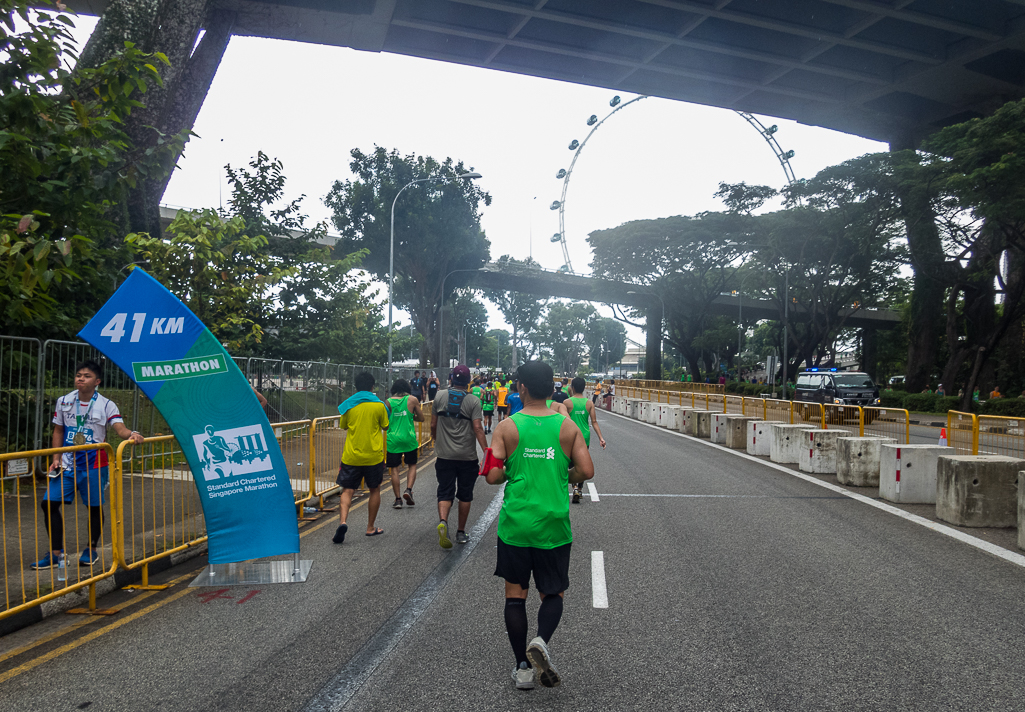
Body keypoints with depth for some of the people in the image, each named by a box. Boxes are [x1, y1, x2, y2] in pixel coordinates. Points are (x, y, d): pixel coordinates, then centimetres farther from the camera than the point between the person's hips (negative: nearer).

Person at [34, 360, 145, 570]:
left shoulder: (105, 405, -6)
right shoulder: (64, 402, 4)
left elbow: (119, 428, -17)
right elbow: (58, 431, 12)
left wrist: (131, 435, -40)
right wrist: (56, 458, 3)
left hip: (94, 465, -3)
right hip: (67, 464, 3)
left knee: (95, 506, 6)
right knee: (49, 503, -3)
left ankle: (91, 550, 24)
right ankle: (55, 553, 9)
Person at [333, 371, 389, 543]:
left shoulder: (348, 404, -1)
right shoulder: (379, 405, -5)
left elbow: (343, 426, 13)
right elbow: (385, 427, 5)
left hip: (351, 456, 1)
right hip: (373, 455, -1)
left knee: (347, 490, 4)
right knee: (374, 490, 15)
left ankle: (343, 521, -19)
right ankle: (371, 527, 21)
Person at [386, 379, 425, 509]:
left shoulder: (389, 402, 1)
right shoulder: (412, 399, -1)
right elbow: (421, 418, 4)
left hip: (393, 439, 0)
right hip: (409, 438, 0)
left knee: (394, 469, 7)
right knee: (412, 465, 17)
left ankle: (398, 499, 7)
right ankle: (408, 490, -2)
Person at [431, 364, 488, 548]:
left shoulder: (440, 397, 0)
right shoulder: (473, 401, -7)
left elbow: (433, 425, 6)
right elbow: (477, 428, -16)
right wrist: (487, 451, -14)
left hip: (445, 455, 1)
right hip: (467, 456, -1)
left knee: (445, 492, 4)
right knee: (465, 495, 12)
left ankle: (442, 521, -22)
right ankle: (461, 532, 21)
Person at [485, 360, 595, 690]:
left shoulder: (507, 427, -6)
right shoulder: (567, 426, -2)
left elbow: (493, 476, -11)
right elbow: (586, 471, -6)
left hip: (515, 524, -1)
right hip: (554, 526, 1)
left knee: (515, 595, 12)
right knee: (552, 593, 15)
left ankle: (523, 667, 15)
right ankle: (541, 641, -10)